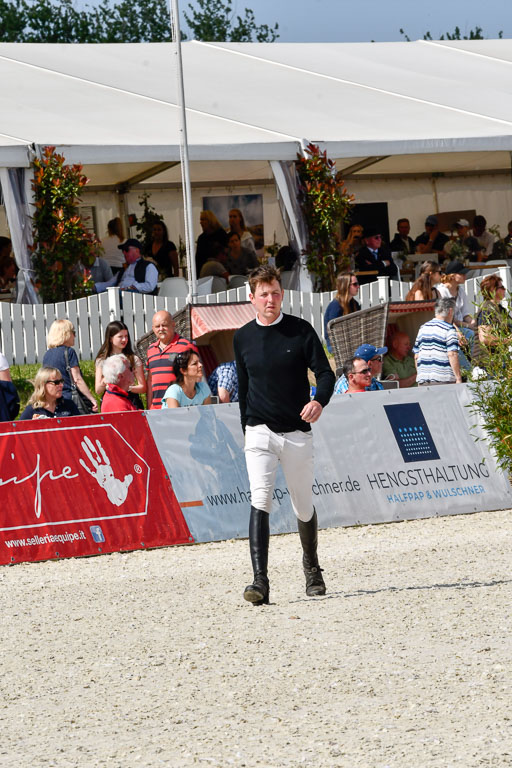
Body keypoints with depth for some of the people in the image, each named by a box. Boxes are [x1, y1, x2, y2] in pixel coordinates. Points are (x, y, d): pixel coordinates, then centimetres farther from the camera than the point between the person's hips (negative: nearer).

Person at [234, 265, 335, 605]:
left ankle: (312, 568, 37)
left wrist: (319, 401, -25)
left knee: (304, 507, 11)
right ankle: (260, 581, -26)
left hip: (297, 433, 0)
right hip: (260, 434, 0)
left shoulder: (301, 330, -1)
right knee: (260, 502, -18)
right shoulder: (243, 337, 7)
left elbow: (325, 372, -4)